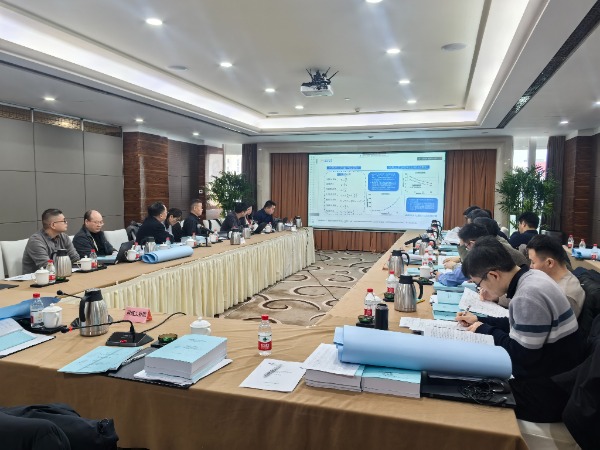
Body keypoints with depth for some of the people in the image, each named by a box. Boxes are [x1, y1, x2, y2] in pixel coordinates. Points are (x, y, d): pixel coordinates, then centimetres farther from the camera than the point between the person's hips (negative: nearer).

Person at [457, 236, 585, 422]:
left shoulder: (528, 296, -28)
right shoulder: (531, 277, 1)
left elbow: (523, 355, -23)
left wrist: (485, 330, -10)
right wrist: (480, 320, 15)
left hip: (547, 394, -8)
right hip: (552, 375, 8)